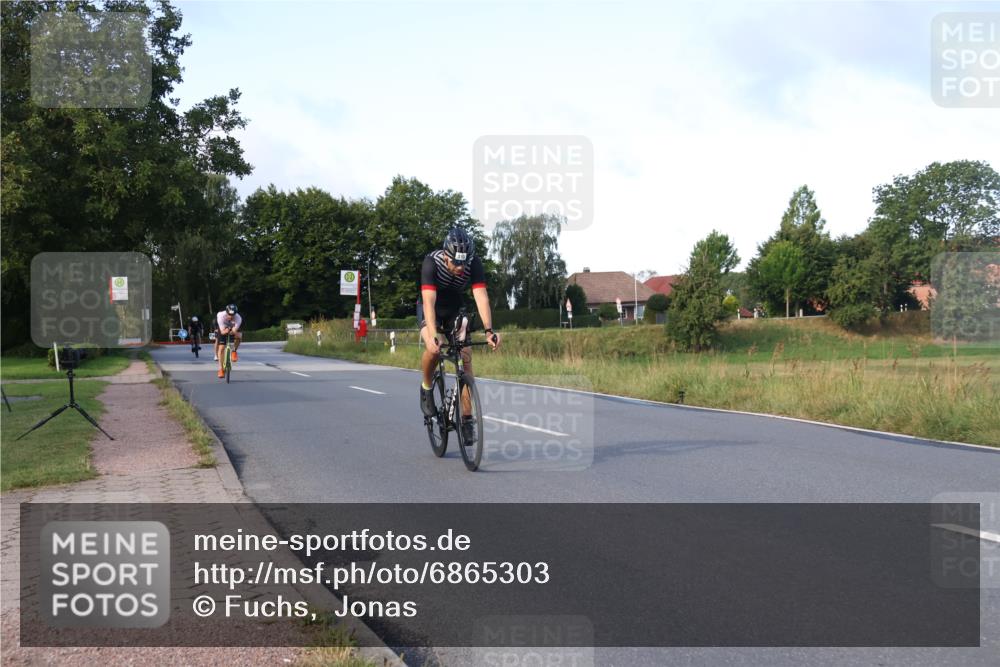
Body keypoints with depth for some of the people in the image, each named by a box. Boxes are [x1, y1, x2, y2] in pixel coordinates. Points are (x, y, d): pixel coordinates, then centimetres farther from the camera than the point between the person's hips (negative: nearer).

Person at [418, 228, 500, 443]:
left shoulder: (474, 263, -27)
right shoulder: (432, 262, -33)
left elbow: (481, 297, -34)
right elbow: (429, 302, -42)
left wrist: (489, 330, -47)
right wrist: (432, 336, -55)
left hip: (456, 309, 2)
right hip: (431, 310, -2)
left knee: (466, 357, -14)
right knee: (433, 349, -30)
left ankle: (467, 419, -9)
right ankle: (426, 388, 0)